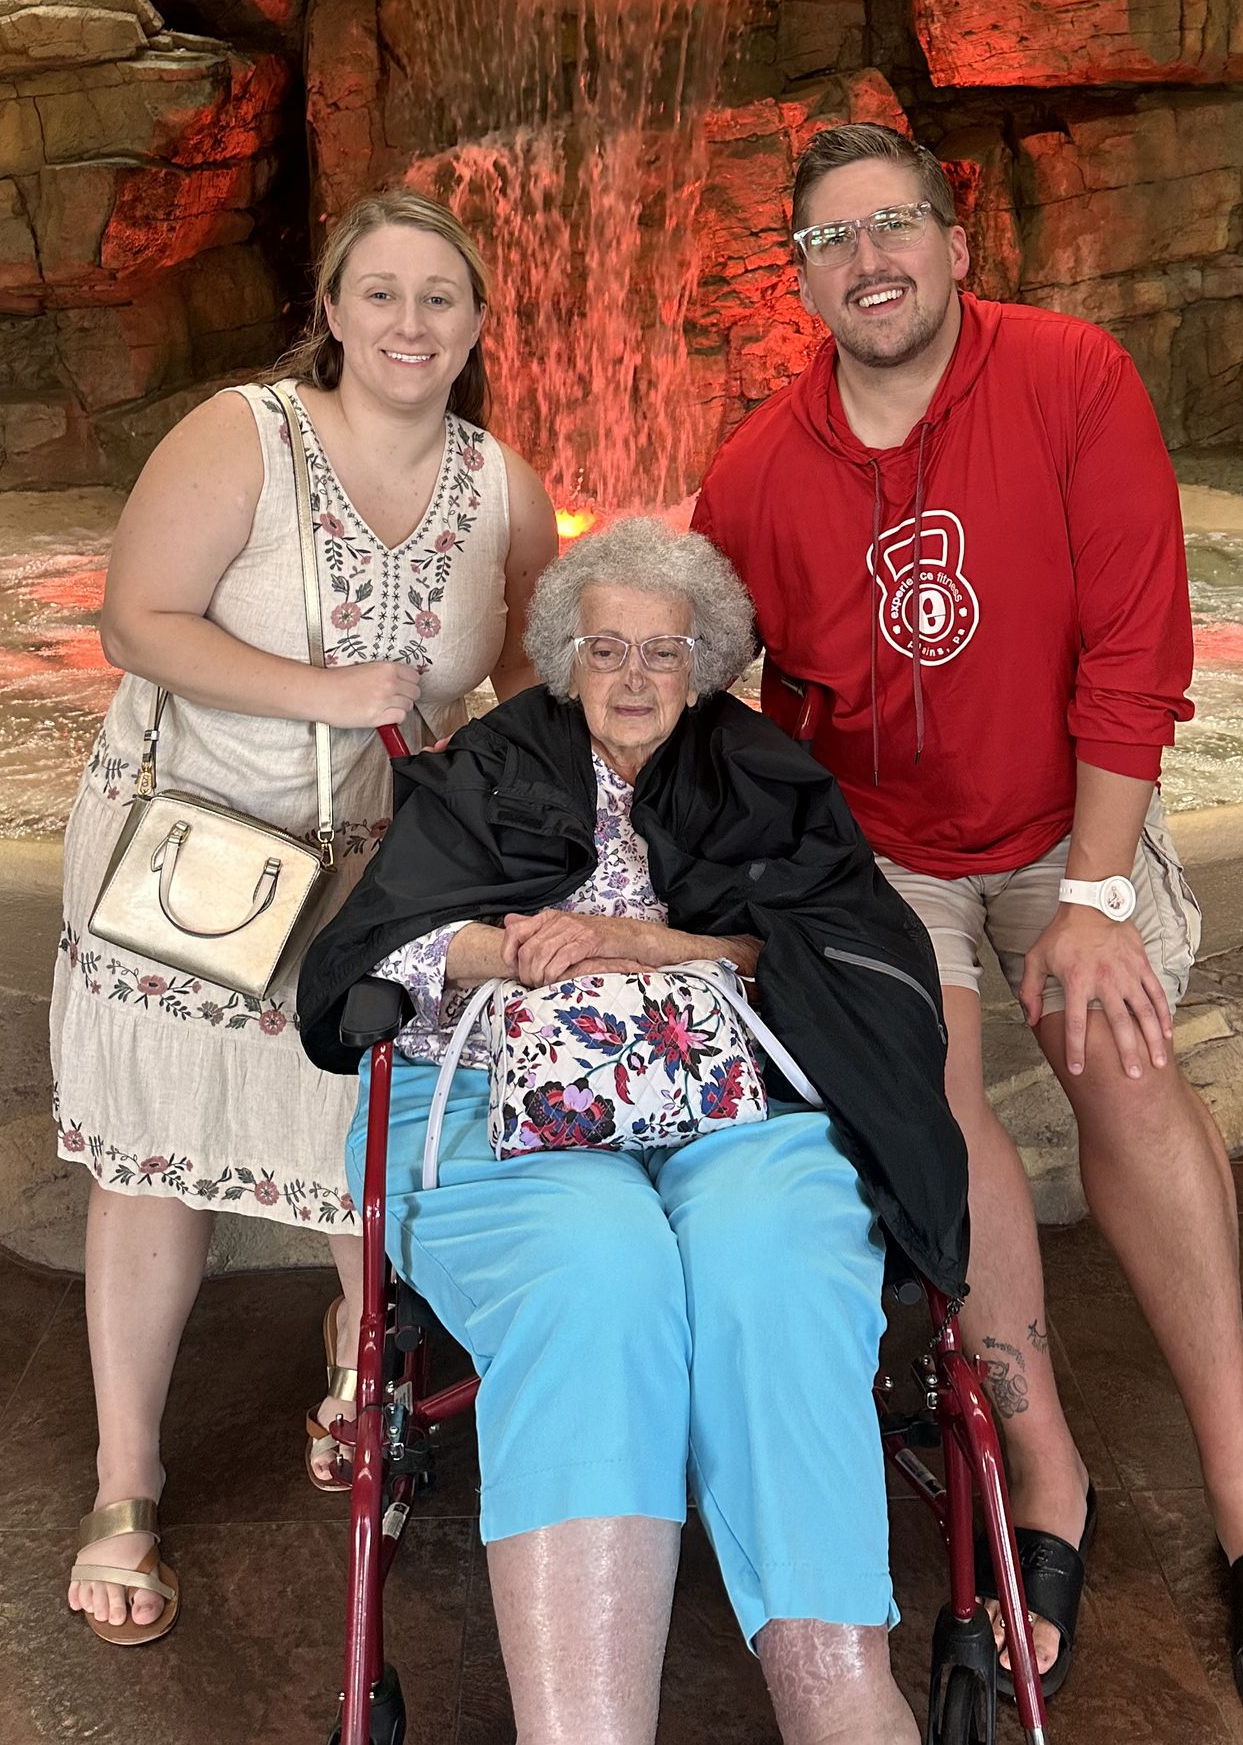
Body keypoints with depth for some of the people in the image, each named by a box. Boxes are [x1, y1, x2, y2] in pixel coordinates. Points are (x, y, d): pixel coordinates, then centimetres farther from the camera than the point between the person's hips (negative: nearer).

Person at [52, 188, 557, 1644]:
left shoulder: (503, 488, -1)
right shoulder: (242, 436, -13)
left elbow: (537, 670, 12)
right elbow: (138, 623, -14)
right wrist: (323, 691, -23)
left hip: (382, 860, 3)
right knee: (159, 1164, 3)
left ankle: (362, 1345, 40)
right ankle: (123, 1495, 20)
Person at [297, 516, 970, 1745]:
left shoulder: (763, 782, 24)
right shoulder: (490, 771, 24)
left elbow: (853, 954, 7)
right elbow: (378, 945, 11)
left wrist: (648, 943, -4)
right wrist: (520, 952, -8)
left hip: (732, 1102, 1)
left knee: (772, 1266, -35)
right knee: (598, 1267, -36)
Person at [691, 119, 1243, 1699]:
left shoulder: (1072, 382, -17)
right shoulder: (754, 476, -13)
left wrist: (1093, 897, -19)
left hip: (1065, 822, 0)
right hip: (872, 843, 1)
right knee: (930, 1089, -14)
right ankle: (1047, 1474, 0)